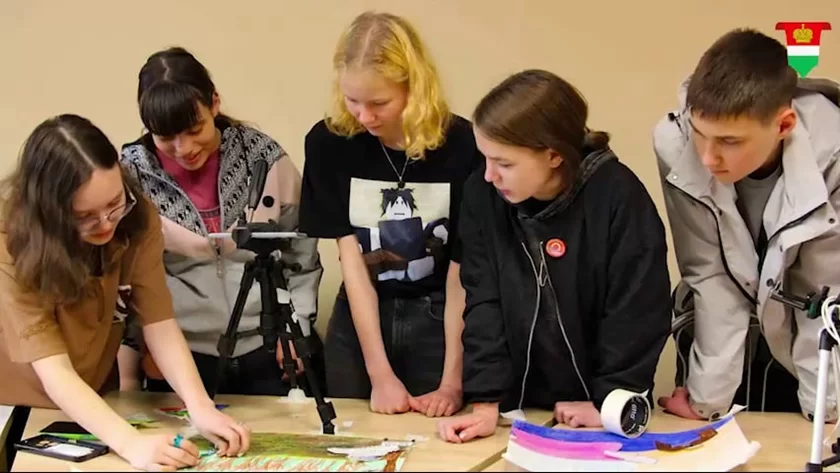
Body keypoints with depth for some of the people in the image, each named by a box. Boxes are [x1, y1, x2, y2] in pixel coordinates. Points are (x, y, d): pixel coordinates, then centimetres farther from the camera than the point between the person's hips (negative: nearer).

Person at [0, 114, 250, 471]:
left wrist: (200, 408, -35)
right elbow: (53, 371, -35)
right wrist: (130, 442, -47)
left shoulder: (136, 218, -18)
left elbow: (160, 324, -20)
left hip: (95, 402, 3)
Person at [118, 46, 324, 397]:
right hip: (183, 357, 0)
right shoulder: (133, 173, -6)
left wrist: (296, 326, 0)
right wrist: (144, 341, -1)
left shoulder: (262, 157, -5)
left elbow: (302, 256, 5)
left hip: (272, 348, 1)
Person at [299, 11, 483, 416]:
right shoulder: (329, 142, -11)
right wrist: (380, 374, -16)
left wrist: (453, 382, -17)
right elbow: (351, 259, -11)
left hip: (438, 320, -2)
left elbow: (462, 271, -13)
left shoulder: (461, 146, -17)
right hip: (358, 320, 2)